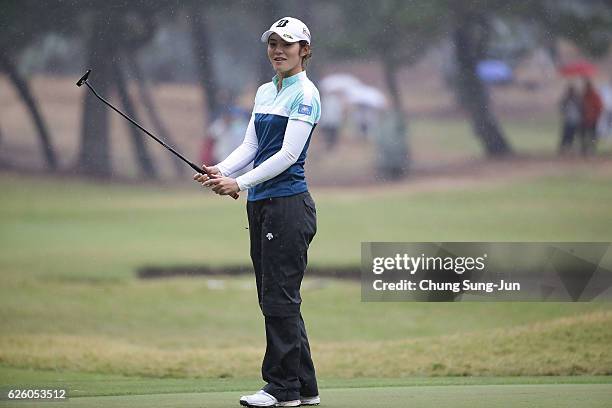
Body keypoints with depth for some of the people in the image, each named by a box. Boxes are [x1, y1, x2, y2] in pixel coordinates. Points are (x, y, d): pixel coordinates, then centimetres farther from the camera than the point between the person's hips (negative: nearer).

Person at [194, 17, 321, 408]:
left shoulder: (305, 94, -9)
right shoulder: (264, 93, 17)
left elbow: (288, 154, -15)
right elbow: (250, 146, 14)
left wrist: (240, 183, -18)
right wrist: (220, 170, -5)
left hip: (288, 204, -9)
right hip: (260, 206, 9)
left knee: (280, 296, -7)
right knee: (275, 298, 8)